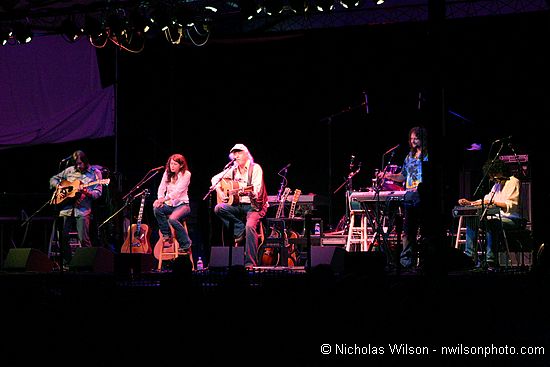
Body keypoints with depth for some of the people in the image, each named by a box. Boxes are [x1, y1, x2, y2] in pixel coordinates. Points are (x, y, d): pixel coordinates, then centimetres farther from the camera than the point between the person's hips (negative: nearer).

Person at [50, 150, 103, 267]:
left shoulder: (95, 172, 3)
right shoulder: (69, 171, 13)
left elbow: (98, 193, -1)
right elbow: (53, 179, 24)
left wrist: (87, 192, -19)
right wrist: (59, 187, 4)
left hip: (83, 210, -4)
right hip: (66, 208, 4)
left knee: (83, 239, -12)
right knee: (63, 237, 3)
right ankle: (66, 262, 17)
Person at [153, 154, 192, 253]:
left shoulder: (186, 174, -9)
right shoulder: (167, 173, 8)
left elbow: (177, 191, -20)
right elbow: (161, 188, 1)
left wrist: (164, 199, -30)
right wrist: (160, 200, -20)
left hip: (182, 204, -5)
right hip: (169, 204, 5)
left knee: (172, 219, -34)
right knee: (157, 209, -27)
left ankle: (186, 244, -14)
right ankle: (167, 236, -12)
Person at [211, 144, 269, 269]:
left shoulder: (255, 168, -6)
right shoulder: (233, 170, 10)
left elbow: (257, 190, -18)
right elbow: (215, 178, 20)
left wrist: (252, 193, -40)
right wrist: (220, 192, 3)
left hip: (254, 205, -6)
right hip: (238, 206, 6)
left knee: (250, 225, -33)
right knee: (218, 208, -20)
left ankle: (250, 263, -29)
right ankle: (240, 231, -11)